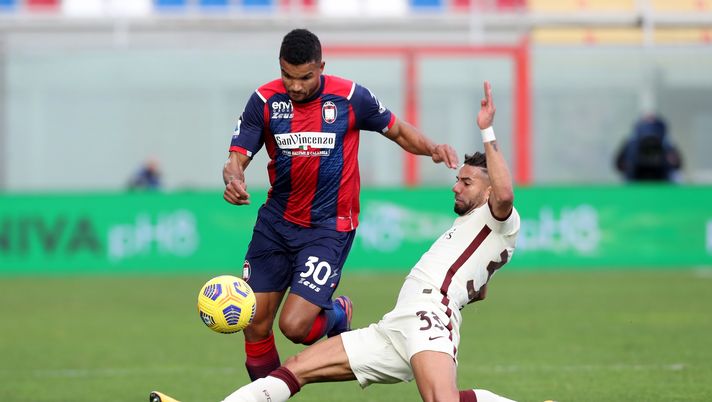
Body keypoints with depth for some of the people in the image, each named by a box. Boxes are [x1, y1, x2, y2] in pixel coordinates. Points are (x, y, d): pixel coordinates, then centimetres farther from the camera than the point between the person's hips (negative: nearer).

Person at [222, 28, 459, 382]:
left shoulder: (350, 97, -10)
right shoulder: (265, 101, -6)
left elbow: (398, 130, 5)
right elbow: (237, 158, -8)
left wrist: (432, 149, -15)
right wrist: (232, 179, -32)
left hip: (328, 228, -3)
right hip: (276, 221, 3)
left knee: (294, 326, -16)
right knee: (255, 325, 0)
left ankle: (338, 314, 19)